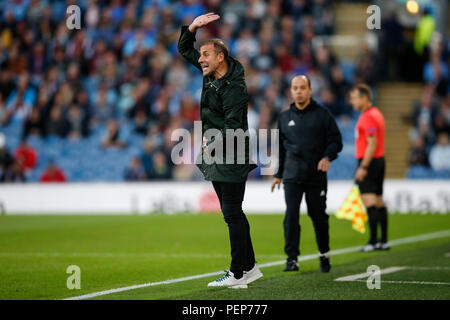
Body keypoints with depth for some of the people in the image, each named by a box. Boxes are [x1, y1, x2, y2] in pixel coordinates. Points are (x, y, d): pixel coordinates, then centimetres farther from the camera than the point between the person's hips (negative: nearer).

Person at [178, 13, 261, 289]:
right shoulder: (212, 75, 9)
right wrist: (192, 28, 5)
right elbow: (185, 50, 19)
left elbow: (233, 126, -24)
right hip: (216, 158, 9)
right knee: (233, 214, 13)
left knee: (232, 215, -7)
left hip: (231, 161, -9)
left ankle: (238, 274, -4)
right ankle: (250, 268, 21)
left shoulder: (234, 88, -18)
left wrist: (213, 143, -31)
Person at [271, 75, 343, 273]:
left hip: (316, 175, -2)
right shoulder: (285, 117, 12)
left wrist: (327, 157, -16)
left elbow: (336, 140, 3)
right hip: (292, 175, 2)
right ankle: (292, 258, -9)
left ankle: (324, 255, 22)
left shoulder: (322, 114, 3)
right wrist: (278, 174, 18)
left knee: (318, 216, 5)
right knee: (291, 215, -10)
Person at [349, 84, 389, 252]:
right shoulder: (376, 114, 17)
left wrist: (363, 167, -22)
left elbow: (372, 144, -21)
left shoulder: (368, 117, -15)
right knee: (379, 202, 10)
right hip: (379, 161, 10)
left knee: (369, 200, -12)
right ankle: (383, 241, 12)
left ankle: (373, 242, -15)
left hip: (369, 162, -10)